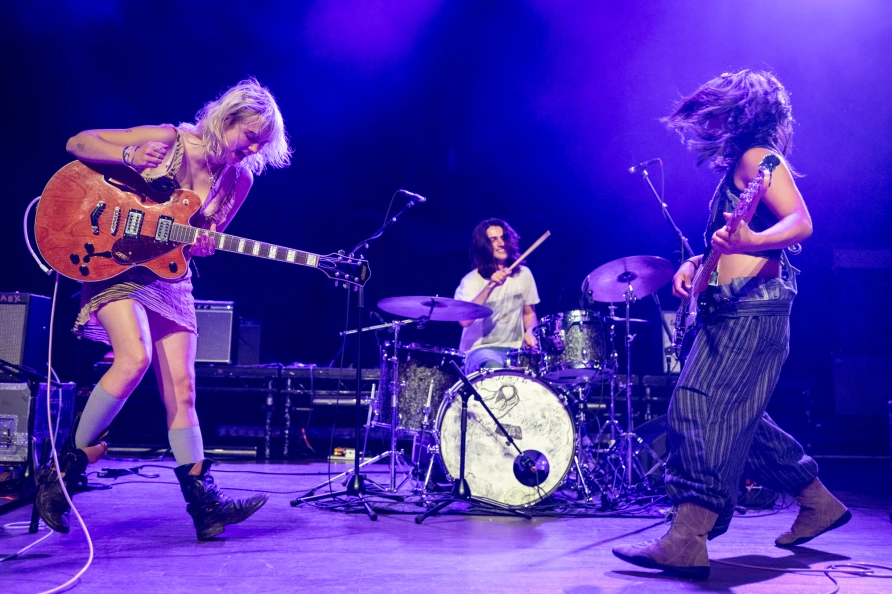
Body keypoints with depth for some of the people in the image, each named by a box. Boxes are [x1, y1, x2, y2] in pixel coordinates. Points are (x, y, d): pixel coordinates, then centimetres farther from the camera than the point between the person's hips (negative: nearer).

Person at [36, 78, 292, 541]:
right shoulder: (168, 141, -11)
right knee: (135, 356, -27)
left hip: (170, 279, 5)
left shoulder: (239, 181, 0)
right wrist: (130, 155, -24)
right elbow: (78, 142, -6)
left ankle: (204, 505, 0)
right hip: (115, 265, -4)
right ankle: (65, 469, -8)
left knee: (181, 389, -1)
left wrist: (203, 245, -15)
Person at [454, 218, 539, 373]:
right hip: (480, 349, -5)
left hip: (514, 350, 5)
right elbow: (464, 320, -25)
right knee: (495, 367, -37)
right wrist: (489, 287, -34)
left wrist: (529, 333, -3)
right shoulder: (471, 280, -9)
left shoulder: (523, 274, 5)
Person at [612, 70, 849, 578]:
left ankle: (687, 542, -16)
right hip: (735, 309, 11)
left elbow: (801, 222, -21)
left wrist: (749, 241, -38)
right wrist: (698, 263, 12)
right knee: (737, 416, 16)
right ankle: (818, 502, 30)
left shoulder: (757, 156, -7)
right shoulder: (736, 165, 22)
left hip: (751, 307, -11)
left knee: (701, 407, -15)